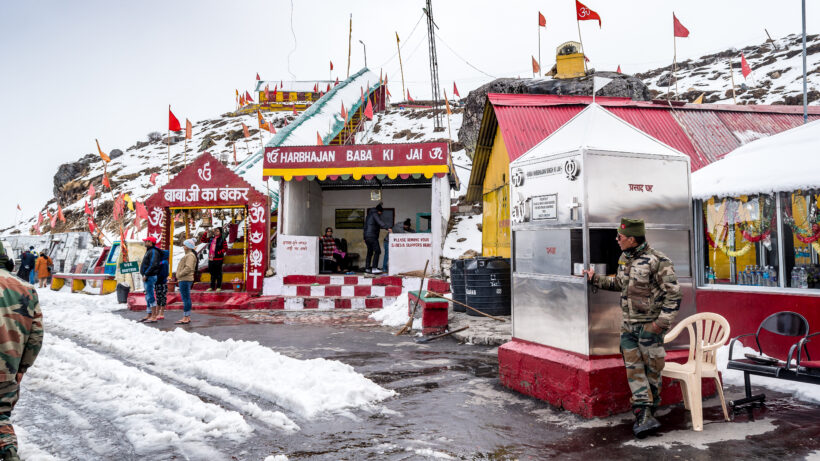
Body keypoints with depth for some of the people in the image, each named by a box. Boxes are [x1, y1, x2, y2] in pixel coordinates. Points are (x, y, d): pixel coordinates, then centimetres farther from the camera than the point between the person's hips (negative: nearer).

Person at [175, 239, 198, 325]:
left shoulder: (190, 255, -13)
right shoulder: (188, 255, 20)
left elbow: (188, 268, -23)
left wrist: (179, 275, -15)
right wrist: (179, 276, 15)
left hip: (185, 280, -11)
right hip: (185, 280, 11)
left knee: (186, 299, -9)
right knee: (186, 299, 12)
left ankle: (185, 318, -9)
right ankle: (187, 317, 16)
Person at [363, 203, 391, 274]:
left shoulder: (369, 215, 23)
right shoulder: (375, 214, -5)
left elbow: (365, 226, 28)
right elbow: (380, 222, -24)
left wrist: (365, 238, 31)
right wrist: (388, 228, -35)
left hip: (367, 236, 10)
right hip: (372, 236, -10)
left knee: (370, 252, 15)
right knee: (377, 251, -14)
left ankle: (367, 268, 17)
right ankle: (374, 268, -22)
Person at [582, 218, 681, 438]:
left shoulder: (657, 261, -15)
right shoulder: (624, 259, 10)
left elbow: (674, 294, -14)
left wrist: (662, 322, -17)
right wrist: (595, 279, 26)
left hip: (650, 325, -7)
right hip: (629, 325, 7)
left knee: (652, 368, 5)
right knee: (633, 368, 2)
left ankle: (651, 403, 24)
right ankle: (644, 414, 3)